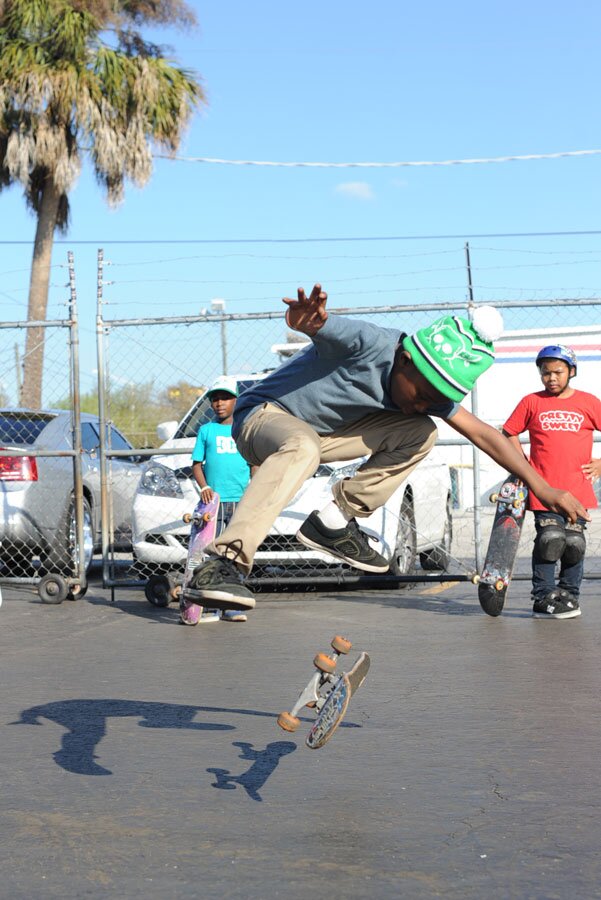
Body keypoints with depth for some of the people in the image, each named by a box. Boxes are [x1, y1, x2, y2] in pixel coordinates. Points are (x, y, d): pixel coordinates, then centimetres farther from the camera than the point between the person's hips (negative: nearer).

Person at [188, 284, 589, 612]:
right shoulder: (368, 344, -28)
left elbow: (482, 433, -2)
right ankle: (226, 562, -48)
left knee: (421, 434, -5)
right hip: (263, 414, -7)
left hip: (322, 431, 8)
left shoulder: (430, 386, -5)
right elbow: (316, 324, -46)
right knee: (302, 449, -43)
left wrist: (543, 488, -6)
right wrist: (307, 318, -73)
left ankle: (335, 521, -7)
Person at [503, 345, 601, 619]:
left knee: (574, 542, 2)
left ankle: (569, 594, 19)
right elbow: (509, 433, 13)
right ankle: (543, 597, -1)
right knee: (550, 539, -11)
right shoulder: (531, 402, 7)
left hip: (578, 490, 1)